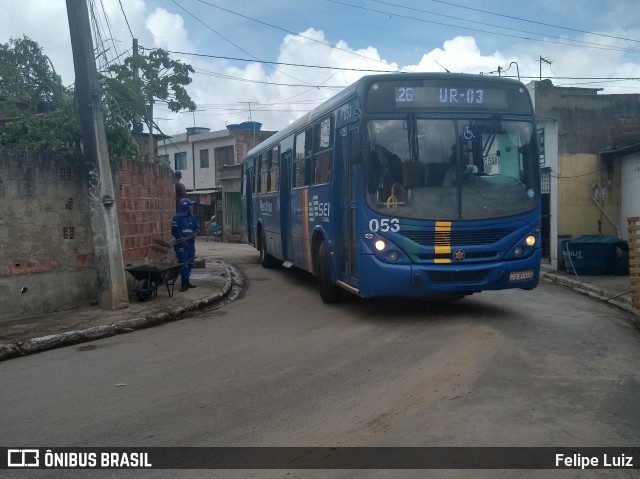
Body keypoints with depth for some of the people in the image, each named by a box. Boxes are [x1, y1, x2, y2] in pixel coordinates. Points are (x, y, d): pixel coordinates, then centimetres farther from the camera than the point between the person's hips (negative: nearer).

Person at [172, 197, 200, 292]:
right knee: (184, 264, -9)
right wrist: (182, 239, -19)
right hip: (181, 245, -7)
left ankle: (186, 282, 23)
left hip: (191, 244, 7)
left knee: (190, 264, 12)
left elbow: (197, 228, 17)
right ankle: (184, 283, -4)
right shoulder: (177, 217, -7)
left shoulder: (192, 217, 12)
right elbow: (175, 231, -11)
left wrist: (196, 233, -6)